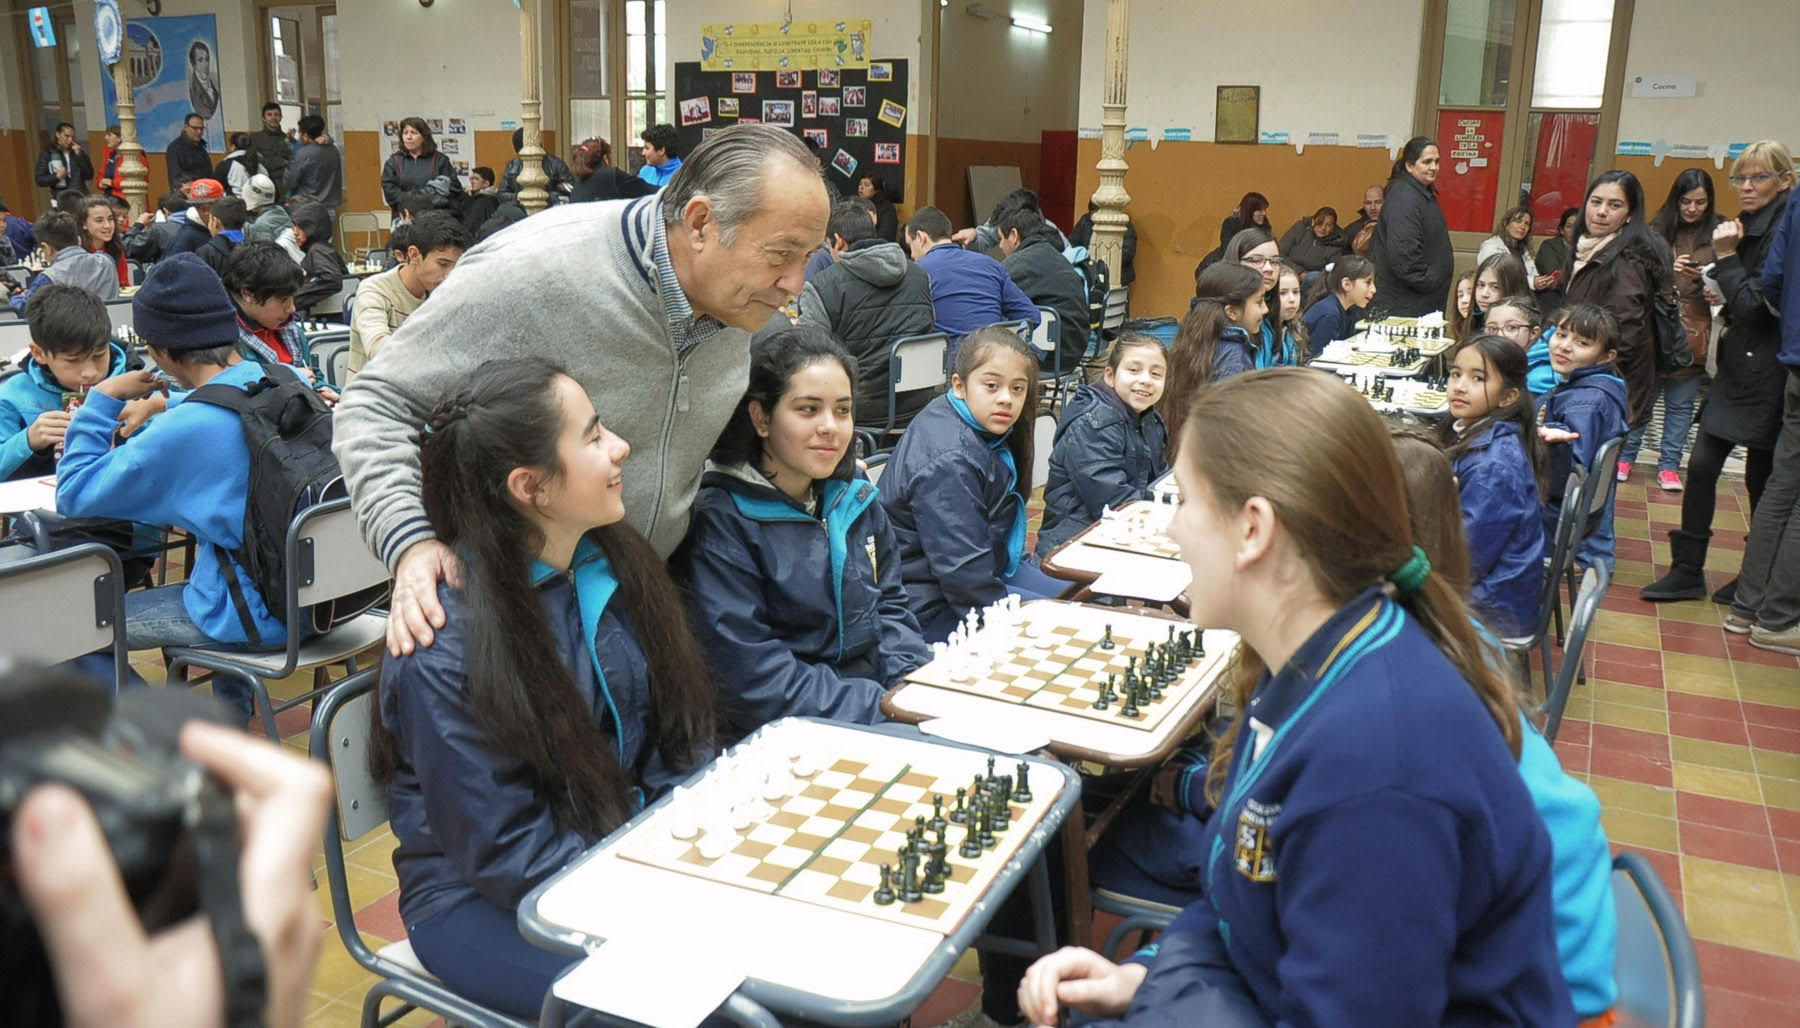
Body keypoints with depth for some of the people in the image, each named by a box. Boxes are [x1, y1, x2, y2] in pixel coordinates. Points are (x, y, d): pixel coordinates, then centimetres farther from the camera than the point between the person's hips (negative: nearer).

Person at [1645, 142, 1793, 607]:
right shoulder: (1752, 227, 12)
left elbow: (1756, 305, -17)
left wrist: (1726, 256, -16)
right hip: (1738, 365, 8)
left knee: (1761, 479, 5)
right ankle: (1688, 571, 12)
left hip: (1765, 373, -8)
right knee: (1701, 465, 5)